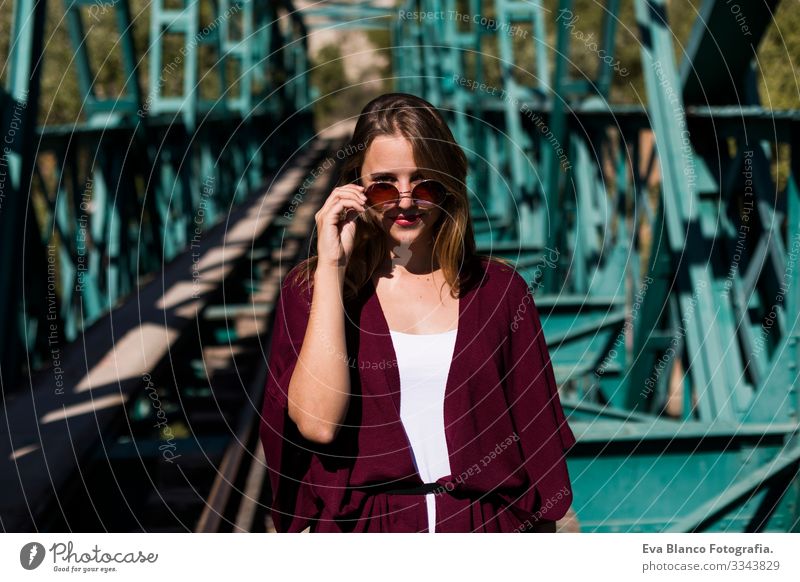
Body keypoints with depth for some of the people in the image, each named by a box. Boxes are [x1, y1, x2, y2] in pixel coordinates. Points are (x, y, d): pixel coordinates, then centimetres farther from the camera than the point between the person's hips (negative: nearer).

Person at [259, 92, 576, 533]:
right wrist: (330, 265, -6)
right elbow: (317, 422, -10)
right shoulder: (312, 287, 7)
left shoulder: (499, 290, 11)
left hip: (485, 526, 0)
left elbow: (536, 442, 13)